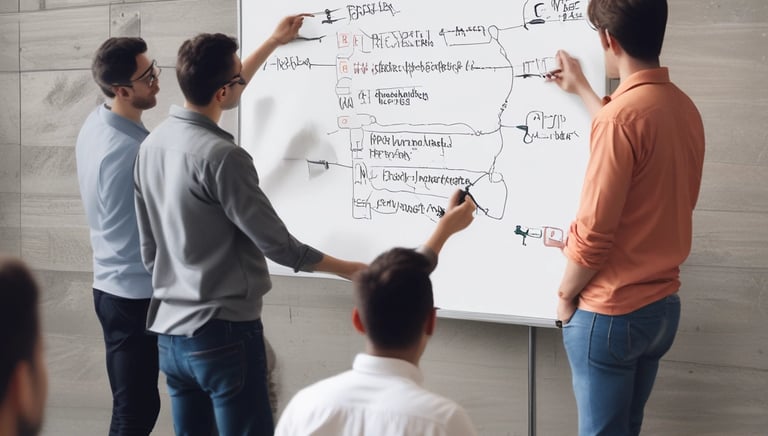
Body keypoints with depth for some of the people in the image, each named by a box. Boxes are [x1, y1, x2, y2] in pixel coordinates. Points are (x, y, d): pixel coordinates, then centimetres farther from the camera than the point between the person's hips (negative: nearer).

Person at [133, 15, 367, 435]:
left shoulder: (152, 143, 4)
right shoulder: (221, 156, -21)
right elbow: (277, 244, -16)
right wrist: (350, 270, 0)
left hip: (169, 331, 9)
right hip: (223, 333, -9)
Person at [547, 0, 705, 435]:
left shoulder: (621, 115, -22)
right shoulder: (685, 107, 3)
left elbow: (593, 233, -21)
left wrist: (566, 295, -4)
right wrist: (582, 90, 34)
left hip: (611, 314, -8)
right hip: (663, 305, 8)